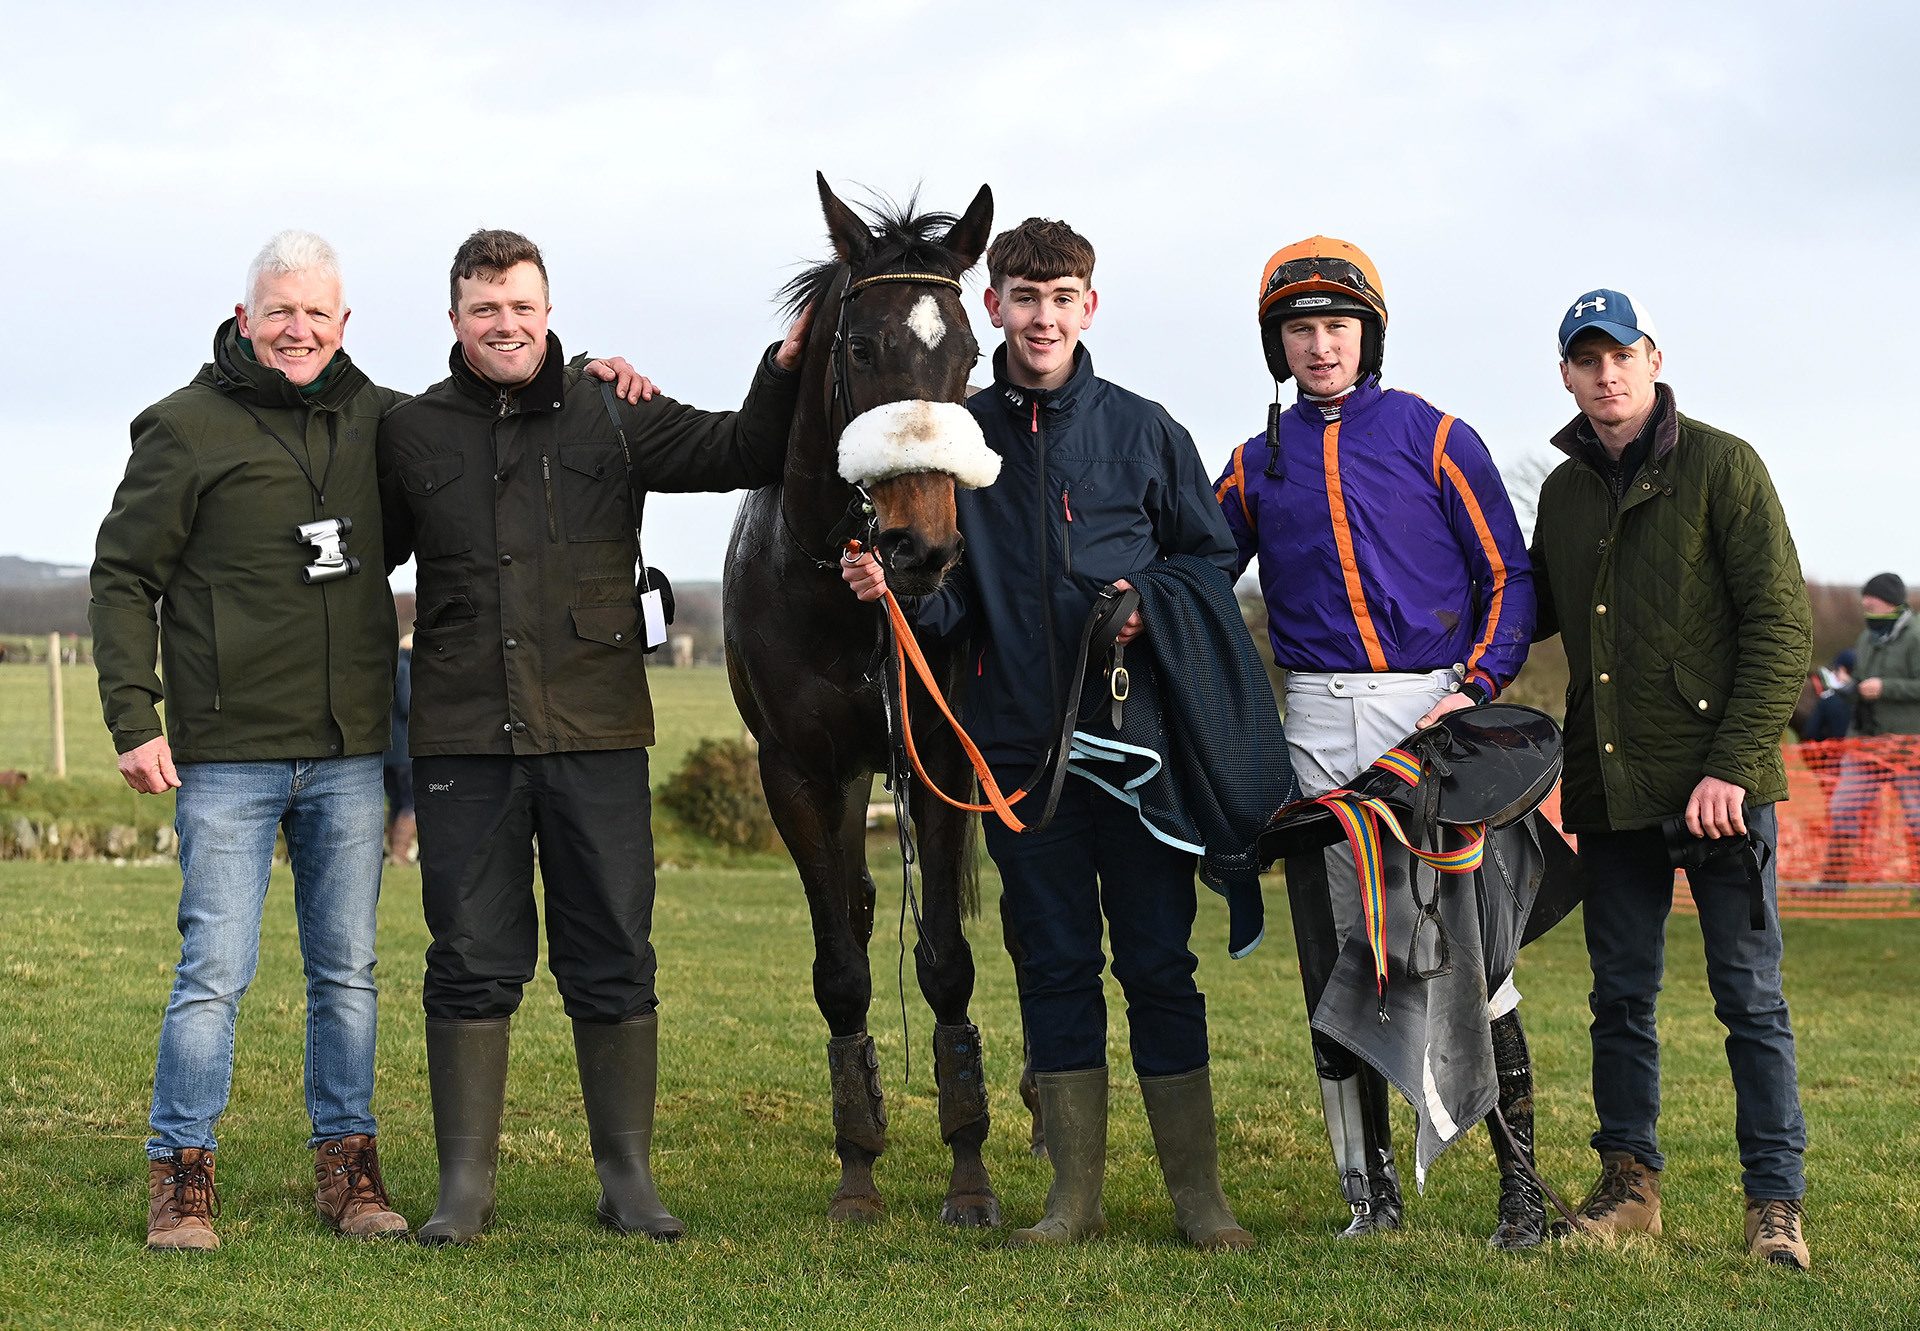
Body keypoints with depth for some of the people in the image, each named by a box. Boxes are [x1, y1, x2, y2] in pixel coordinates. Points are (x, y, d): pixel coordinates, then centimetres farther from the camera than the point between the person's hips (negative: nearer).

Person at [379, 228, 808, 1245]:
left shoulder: (612, 418, 4)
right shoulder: (412, 435, 8)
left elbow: (739, 453, 1)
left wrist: (785, 375, -13)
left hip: (596, 737, 0)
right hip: (463, 741, 1)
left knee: (614, 966, 4)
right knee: (472, 964, 4)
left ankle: (627, 1179, 15)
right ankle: (465, 1186, 12)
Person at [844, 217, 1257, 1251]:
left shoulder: (1142, 430, 2)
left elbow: (1215, 557, 7)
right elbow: (953, 601, 9)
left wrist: (1157, 609, -12)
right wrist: (894, 587, -11)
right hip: (1020, 740, 2)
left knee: (1159, 961, 1)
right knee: (1053, 963, 7)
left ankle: (1197, 1192, 9)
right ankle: (1074, 1194, 14)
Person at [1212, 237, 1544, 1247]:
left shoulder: (1435, 440, 3)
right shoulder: (1257, 465, 13)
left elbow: (1508, 578, 1)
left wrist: (1475, 690, -12)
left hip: (1435, 714, -3)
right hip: (1318, 727, 3)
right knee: (1342, 963, 4)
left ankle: (1521, 1181, 5)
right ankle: (1372, 1189, 12)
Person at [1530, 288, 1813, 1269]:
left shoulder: (1720, 466, -4)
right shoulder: (1565, 491, 13)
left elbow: (1781, 625, -8)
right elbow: (1537, 610, 26)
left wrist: (1732, 766, -15)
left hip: (1720, 788, -5)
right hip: (1611, 786, 5)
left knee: (1750, 998, -1)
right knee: (1621, 997, 10)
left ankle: (1776, 1203, 5)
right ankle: (1629, 1183, 20)